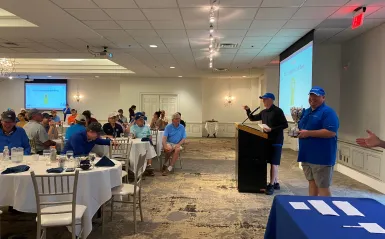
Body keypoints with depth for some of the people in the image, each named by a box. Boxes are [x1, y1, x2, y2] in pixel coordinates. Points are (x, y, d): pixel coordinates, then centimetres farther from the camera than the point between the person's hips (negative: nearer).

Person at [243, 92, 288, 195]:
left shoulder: (278, 111, -12)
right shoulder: (263, 112, 11)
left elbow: (285, 125, -15)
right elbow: (253, 118, 20)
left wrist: (272, 129, -23)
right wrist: (248, 110, 4)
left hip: (276, 141, -8)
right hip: (267, 140, 8)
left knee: (274, 163, -5)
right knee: (272, 163, 12)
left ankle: (271, 185, -1)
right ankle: (276, 183, 22)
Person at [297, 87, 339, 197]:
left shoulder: (328, 112, -10)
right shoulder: (306, 112, 16)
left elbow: (331, 132, -22)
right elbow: (301, 128, 25)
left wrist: (308, 133, -21)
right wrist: (299, 131, 1)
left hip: (321, 157, -8)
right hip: (307, 155, 8)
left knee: (323, 186, -2)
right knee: (312, 182, 17)